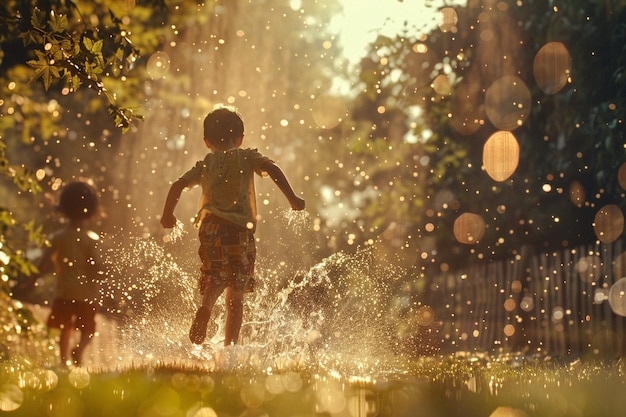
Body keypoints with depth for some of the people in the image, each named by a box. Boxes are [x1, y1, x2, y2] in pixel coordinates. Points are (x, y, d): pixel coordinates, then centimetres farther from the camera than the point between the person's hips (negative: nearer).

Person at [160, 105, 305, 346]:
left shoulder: (205, 165, 17)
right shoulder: (246, 157, 11)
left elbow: (178, 185, 9)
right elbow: (271, 168, -7)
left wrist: (168, 214, 22)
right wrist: (292, 198, -11)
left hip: (211, 229, 2)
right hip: (240, 231, -2)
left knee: (210, 295, -2)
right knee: (236, 298, 7)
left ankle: (195, 346, -22)